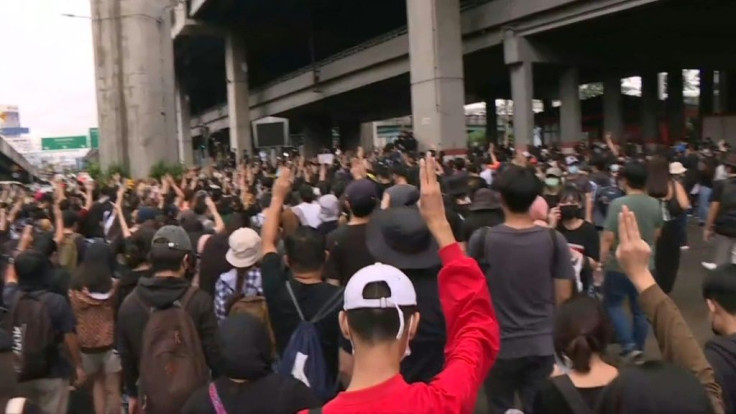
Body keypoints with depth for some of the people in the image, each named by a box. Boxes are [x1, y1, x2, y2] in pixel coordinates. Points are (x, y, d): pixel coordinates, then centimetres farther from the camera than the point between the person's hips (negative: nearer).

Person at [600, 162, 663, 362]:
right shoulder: (655, 204, -1)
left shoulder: (618, 204, -19)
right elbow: (656, 235, 11)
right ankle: (638, 349, 25)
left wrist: (602, 260, -7)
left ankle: (629, 346, 2)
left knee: (612, 303, 12)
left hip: (620, 265, -5)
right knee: (641, 309, 14)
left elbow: (608, 237, -18)